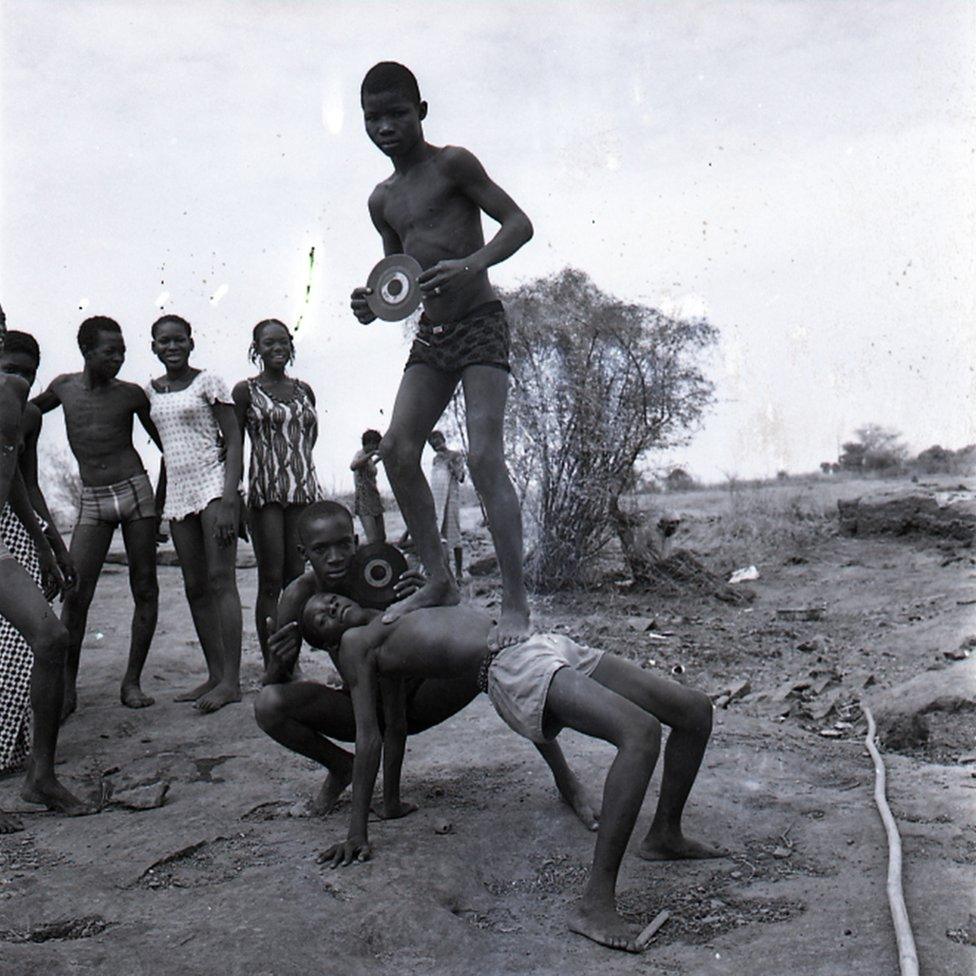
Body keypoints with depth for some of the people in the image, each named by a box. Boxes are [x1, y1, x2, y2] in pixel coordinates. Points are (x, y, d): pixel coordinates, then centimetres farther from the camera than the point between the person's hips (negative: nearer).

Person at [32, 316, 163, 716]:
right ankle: (67, 689, 1)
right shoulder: (63, 386, 7)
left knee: (144, 589, -1)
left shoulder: (130, 394, 2)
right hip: (92, 502, 1)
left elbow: (163, 440, 13)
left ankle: (132, 681, 9)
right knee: (75, 593, -9)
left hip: (135, 491, -1)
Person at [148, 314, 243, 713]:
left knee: (221, 579, -11)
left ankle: (231, 680, -11)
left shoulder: (208, 382, -3)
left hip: (212, 485, -7)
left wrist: (228, 500, -17)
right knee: (195, 587, 5)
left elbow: (234, 440, -7)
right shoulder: (151, 392, 15)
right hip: (178, 493, 7)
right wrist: (157, 505, 18)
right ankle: (215, 675, 11)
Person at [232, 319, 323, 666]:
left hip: (304, 489, 4)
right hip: (265, 491, -4)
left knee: (297, 576, 3)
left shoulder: (304, 390, 15)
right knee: (270, 579, -6)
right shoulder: (246, 390, 3)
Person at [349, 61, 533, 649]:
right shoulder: (382, 201, 16)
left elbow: (519, 223, -8)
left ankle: (516, 601, -11)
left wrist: (471, 264, -25)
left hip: (480, 325, -7)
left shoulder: (452, 164, -4)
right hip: (430, 336, 7)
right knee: (397, 449, -5)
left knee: (485, 458, -17)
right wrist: (373, 303, 2)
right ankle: (440, 581, 6)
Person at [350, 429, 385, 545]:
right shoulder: (360, 454, -10)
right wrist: (372, 453, -35)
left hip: (374, 500, 9)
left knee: (381, 538, 7)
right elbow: (353, 466, -35)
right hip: (364, 501, -9)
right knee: (373, 540, -19)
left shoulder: (368, 457, 16)